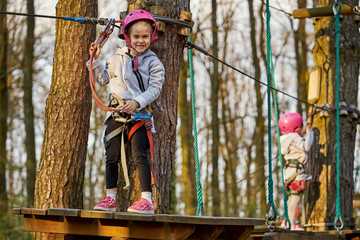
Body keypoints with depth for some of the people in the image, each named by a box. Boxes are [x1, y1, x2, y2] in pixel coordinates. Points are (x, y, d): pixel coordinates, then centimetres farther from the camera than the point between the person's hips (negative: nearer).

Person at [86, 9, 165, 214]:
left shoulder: (153, 63, 1)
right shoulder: (118, 58, 12)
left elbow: (155, 89, -7)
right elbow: (104, 78, 25)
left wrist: (137, 102, -21)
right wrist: (96, 60, 13)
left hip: (139, 114, -4)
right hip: (116, 113, 4)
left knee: (139, 156, -13)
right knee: (112, 156, 6)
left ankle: (147, 200, -14)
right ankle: (110, 198, 16)